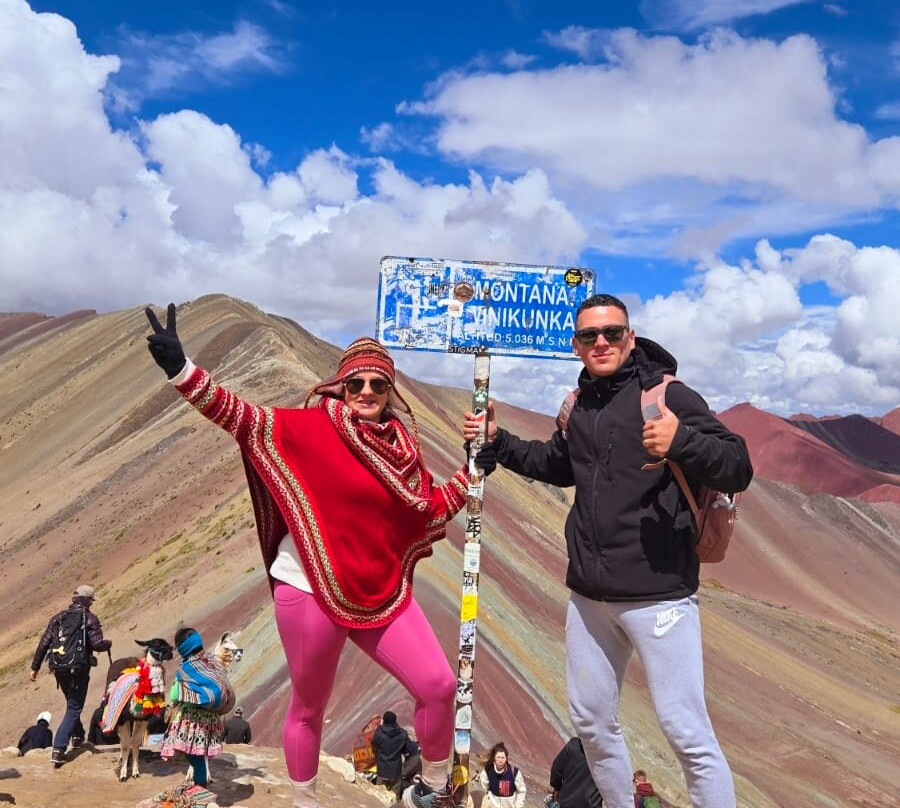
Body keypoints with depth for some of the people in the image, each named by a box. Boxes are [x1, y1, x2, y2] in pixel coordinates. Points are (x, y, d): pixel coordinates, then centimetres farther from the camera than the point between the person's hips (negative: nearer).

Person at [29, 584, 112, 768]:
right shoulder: (90, 618, -6)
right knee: (74, 708, 1)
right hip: (79, 670, -5)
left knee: (72, 703, 27)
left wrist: (35, 667, 13)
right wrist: (108, 644, 7)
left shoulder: (58, 618, 9)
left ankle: (77, 736, 37)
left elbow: (44, 643, 7)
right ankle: (58, 749, -10)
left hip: (60, 669, 5)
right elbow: (97, 645, -15)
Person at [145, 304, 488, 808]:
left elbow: (430, 512, 12)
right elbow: (241, 417, -18)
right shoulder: (312, 428, -8)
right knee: (310, 707, 11)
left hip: (382, 593, 5)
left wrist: (473, 471, 7)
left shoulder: (402, 446, 6)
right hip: (310, 591, -4)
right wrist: (180, 368, -28)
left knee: (440, 686, 2)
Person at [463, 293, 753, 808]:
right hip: (590, 595, 7)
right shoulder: (578, 406, 10)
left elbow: (738, 470, -11)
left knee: (687, 732, -6)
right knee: (591, 722, 18)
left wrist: (682, 441, -29)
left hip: (657, 593, -6)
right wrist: (497, 440, 18)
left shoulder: (668, 395, -8)